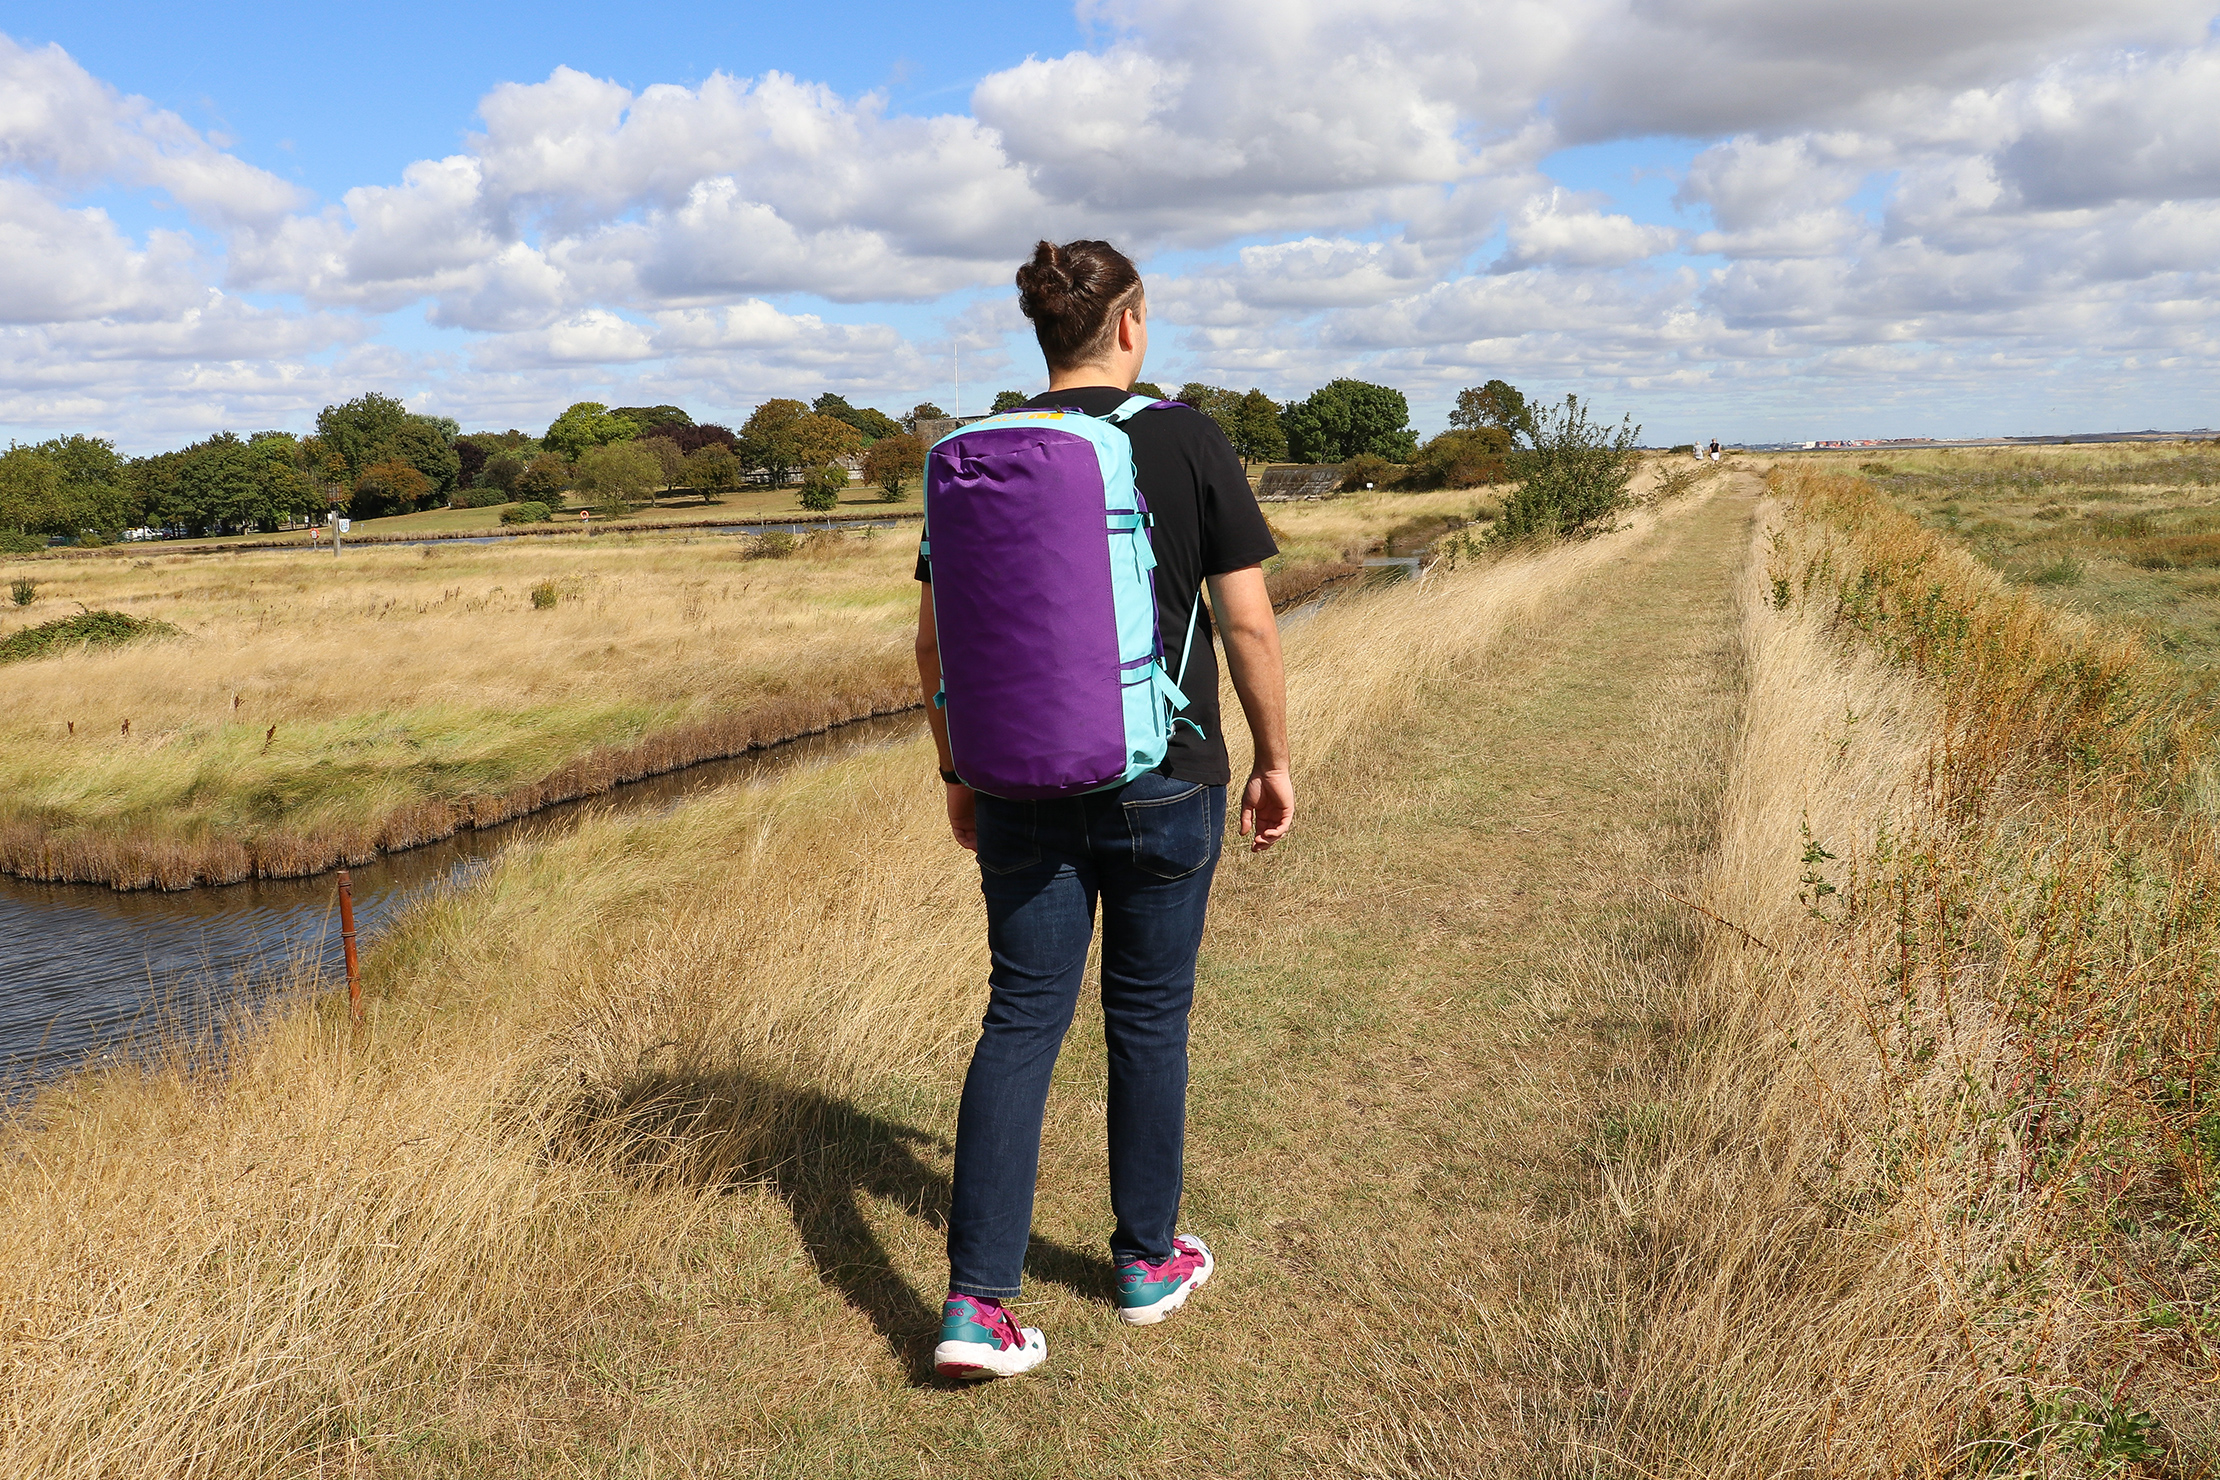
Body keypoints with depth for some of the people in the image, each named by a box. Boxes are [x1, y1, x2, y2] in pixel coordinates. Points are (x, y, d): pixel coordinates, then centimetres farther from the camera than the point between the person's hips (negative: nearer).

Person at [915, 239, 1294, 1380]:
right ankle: (1148, 1260, 31)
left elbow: (935, 640, 4)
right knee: (1149, 1017, 13)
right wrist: (1274, 759, 4)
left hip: (1021, 786, 2)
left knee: (1020, 1020, 9)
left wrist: (959, 773, 15)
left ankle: (976, 1304, 5)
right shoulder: (1185, 442, -7)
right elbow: (1248, 620, -8)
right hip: (1162, 782, -2)